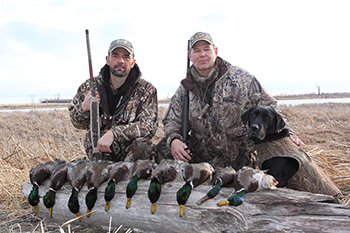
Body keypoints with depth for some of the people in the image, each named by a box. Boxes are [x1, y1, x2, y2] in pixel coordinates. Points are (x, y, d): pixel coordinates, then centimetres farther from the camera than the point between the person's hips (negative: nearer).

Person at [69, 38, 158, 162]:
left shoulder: (146, 90, -4)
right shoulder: (90, 86, 2)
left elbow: (149, 126, -16)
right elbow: (78, 123, 12)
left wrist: (114, 133, -28)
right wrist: (84, 108, -12)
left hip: (130, 154, -2)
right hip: (97, 158, 2)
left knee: (143, 145, -31)